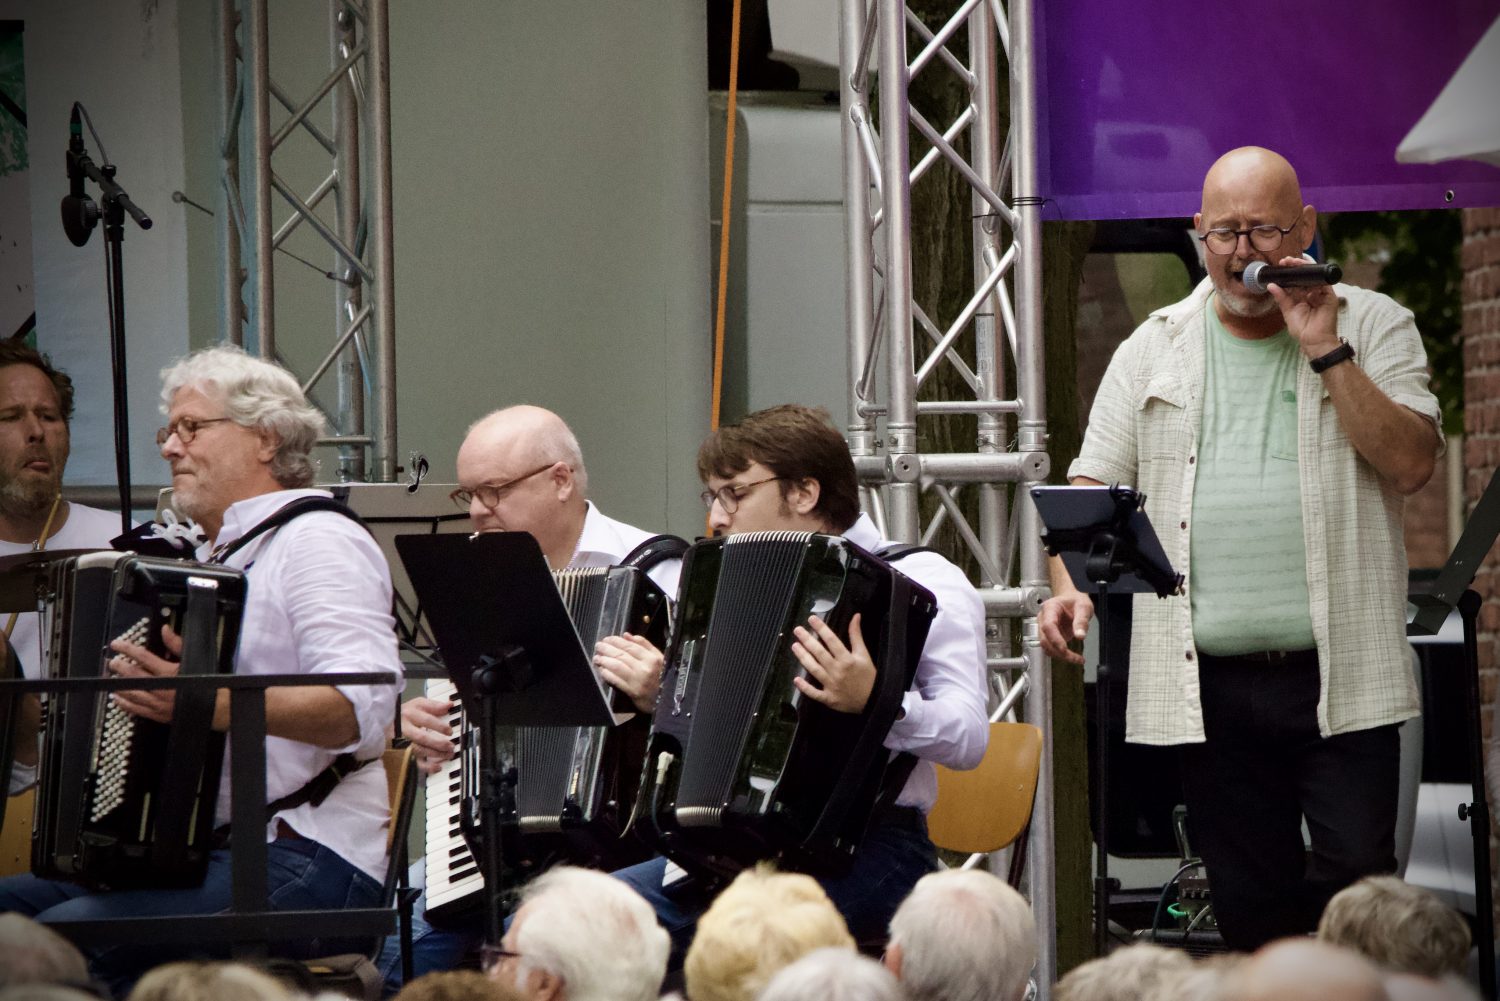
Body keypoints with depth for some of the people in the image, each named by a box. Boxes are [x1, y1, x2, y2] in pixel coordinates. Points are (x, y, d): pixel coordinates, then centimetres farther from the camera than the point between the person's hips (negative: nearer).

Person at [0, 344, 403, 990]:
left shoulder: (317, 542, -7)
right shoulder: (217, 555, 24)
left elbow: (366, 706, -23)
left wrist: (212, 704, -33)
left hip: (303, 863, -10)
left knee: (67, 936, -27)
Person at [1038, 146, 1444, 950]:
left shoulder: (1371, 328, 6)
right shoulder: (1155, 349, 12)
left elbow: (1411, 462, -7)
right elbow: (1094, 488, 11)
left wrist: (1326, 352, -12)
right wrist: (1070, 584, -7)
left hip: (1337, 676, -2)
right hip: (1208, 686, 2)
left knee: (1358, 871, -11)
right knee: (1249, 905, 4)